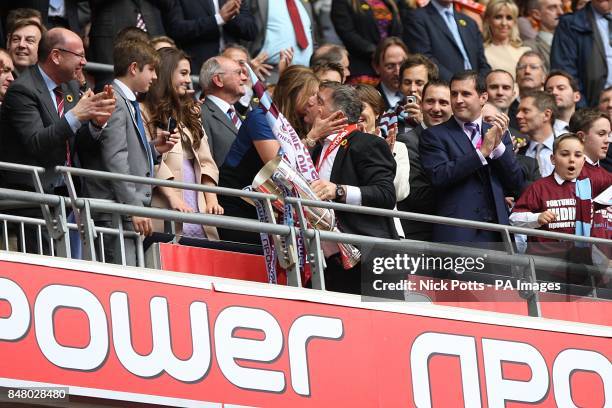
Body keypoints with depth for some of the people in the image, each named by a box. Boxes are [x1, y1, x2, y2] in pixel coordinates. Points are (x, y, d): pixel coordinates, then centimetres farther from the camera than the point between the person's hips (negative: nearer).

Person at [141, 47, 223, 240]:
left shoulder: (190, 112, 24)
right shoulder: (147, 112, 1)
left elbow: (205, 161, 18)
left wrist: (211, 200, 3)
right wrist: (173, 198, -19)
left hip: (197, 210, 6)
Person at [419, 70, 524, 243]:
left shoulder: (500, 135, 17)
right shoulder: (434, 135, 4)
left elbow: (516, 183, 10)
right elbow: (439, 176, -11)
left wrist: (498, 146, -4)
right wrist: (482, 152, -12)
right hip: (456, 235, -4)